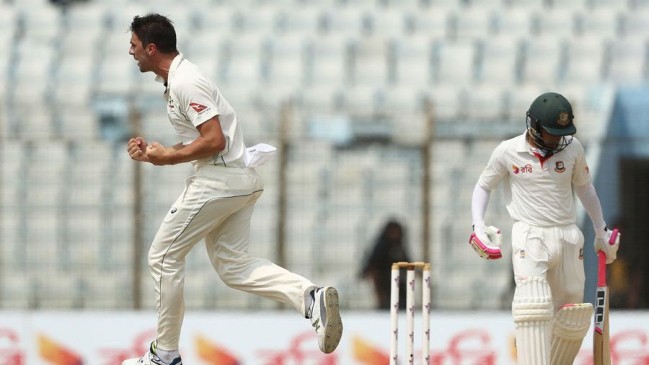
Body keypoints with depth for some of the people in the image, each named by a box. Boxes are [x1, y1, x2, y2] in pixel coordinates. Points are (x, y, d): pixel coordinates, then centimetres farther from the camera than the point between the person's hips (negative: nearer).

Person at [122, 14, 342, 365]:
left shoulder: (184, 82, -15)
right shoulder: (177, 79, 17)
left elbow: (214, 141, -22)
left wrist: (168, 158, -13)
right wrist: (154, 151, 10)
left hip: (218, 179, -10)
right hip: (240, 179, 10)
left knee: (164, 257, 1)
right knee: (232, 265, 10)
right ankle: (310, 296, -10)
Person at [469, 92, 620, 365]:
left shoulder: (573, 148, 3)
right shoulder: (508, 152, -4)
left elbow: (584, 188, 19)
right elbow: (483, 186, 9)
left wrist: (601, 231, 24)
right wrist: (478, 226, -6)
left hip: (567, 237, 3)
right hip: (529, 237, -3)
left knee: (573, 319, 3)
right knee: (534, 309, -20)